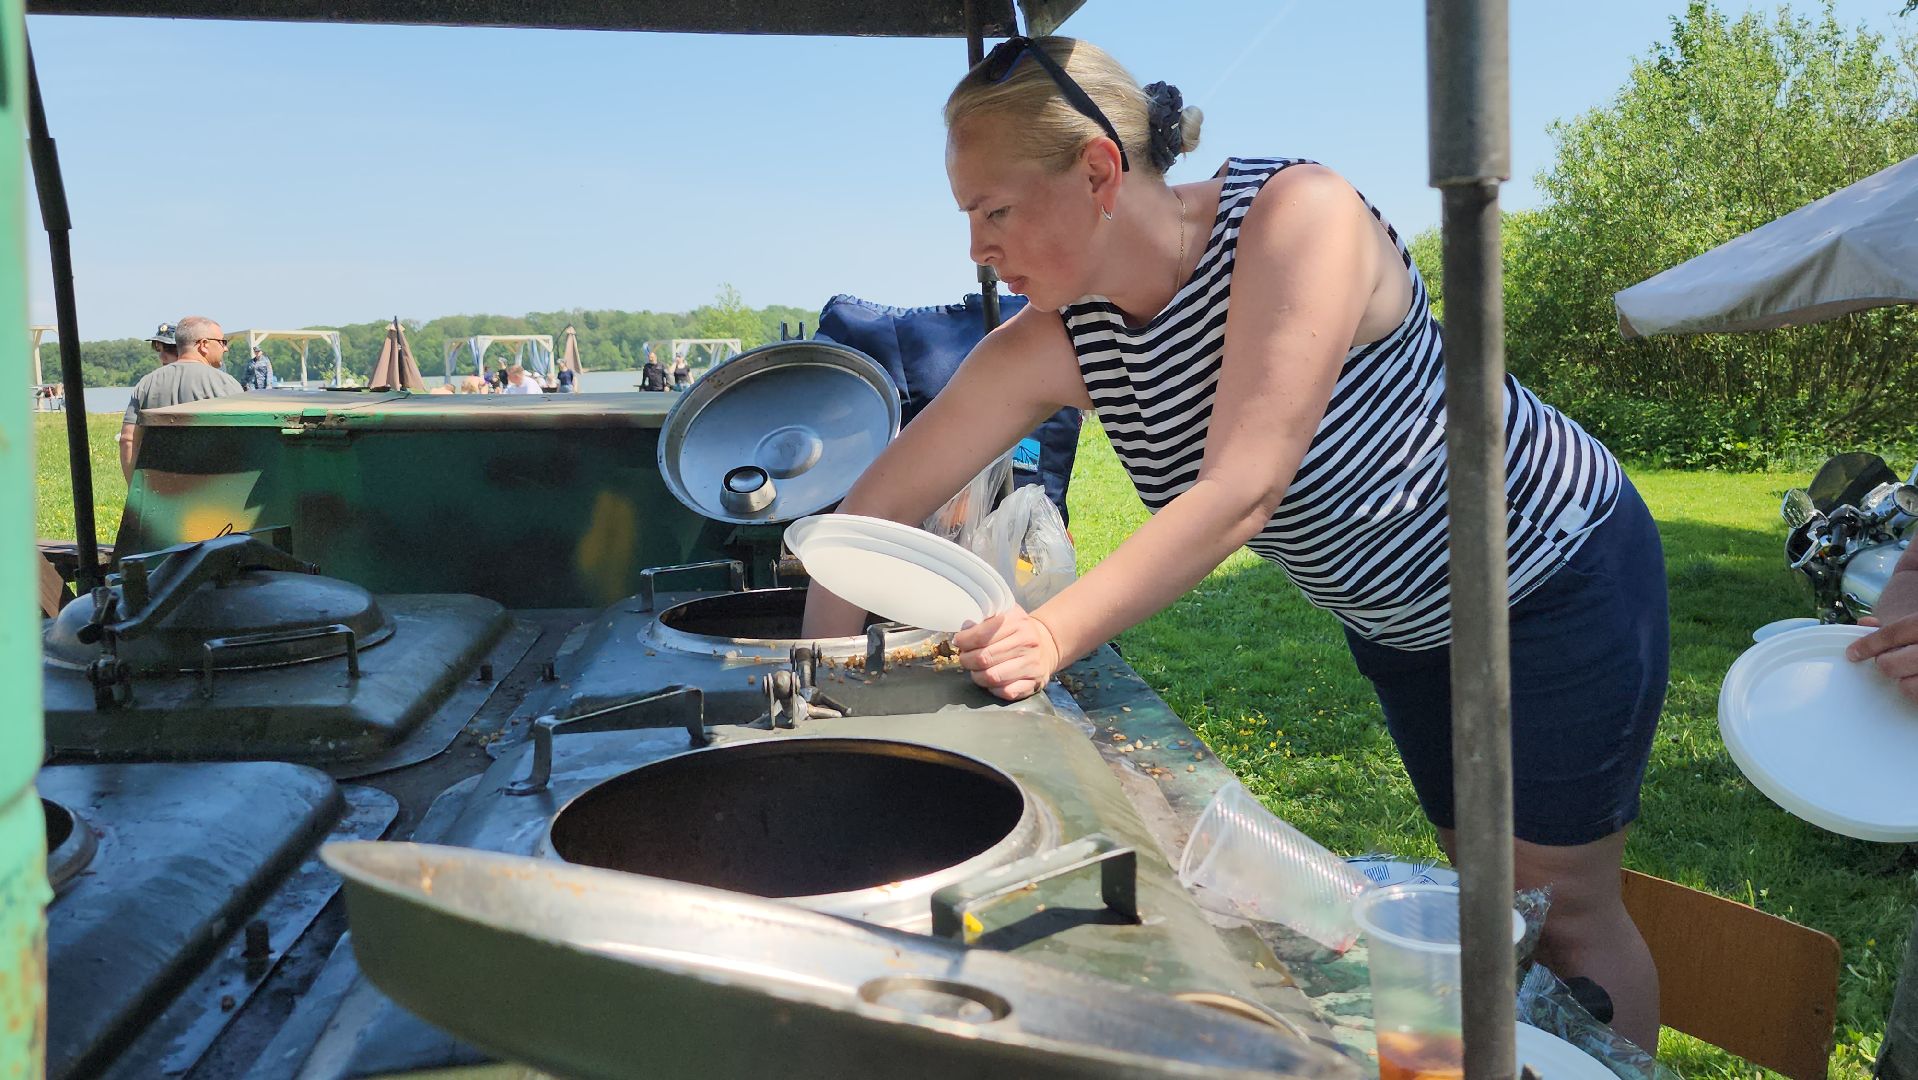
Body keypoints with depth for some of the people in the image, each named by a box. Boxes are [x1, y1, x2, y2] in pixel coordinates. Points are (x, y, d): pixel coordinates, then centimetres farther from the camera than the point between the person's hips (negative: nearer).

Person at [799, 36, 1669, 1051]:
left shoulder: (1297, 213, -31)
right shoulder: (1050, 345, -15)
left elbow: (1244, 489, -40)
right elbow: (875, 509, -14)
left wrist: (1053, 635, -48)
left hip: (1562, 573, -5)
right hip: (1400, 622, 5)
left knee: (1564, 910, 5)